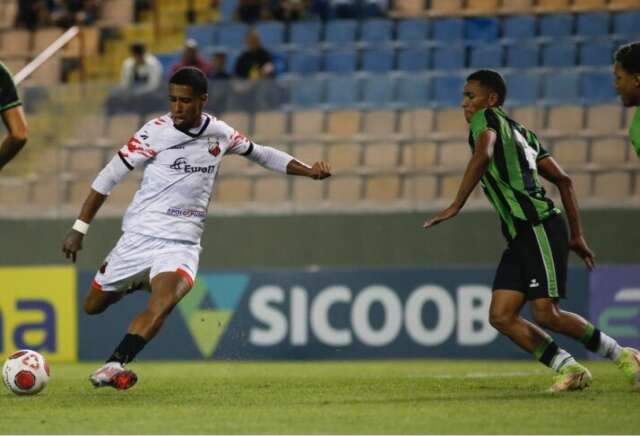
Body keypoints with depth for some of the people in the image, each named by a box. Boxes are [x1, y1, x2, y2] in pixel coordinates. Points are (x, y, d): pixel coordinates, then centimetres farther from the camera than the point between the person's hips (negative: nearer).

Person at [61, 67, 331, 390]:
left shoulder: (219, 134, 2)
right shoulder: (157, 131, -9)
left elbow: (261, 154, 20)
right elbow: (110, 176, -6)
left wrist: (309, 171, 10)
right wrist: (79, 228, -7)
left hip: (182, 244, 0)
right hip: (138, 238, 0)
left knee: (164, 299, -30)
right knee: (93, 306, 11)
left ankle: (113, 365, -38)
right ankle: (136, 283, 43)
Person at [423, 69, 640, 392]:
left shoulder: (485, 119, -1)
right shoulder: (521, 133, 25)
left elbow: (483, 154, -24)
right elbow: (563, 180, 24)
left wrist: (456, 206, -25)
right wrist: (577, 235, 24)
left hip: (539, 226, -9)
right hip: (520, 236, 9)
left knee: (545, 315, -12)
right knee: (501, 317, 0)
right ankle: (569, 370, 0)